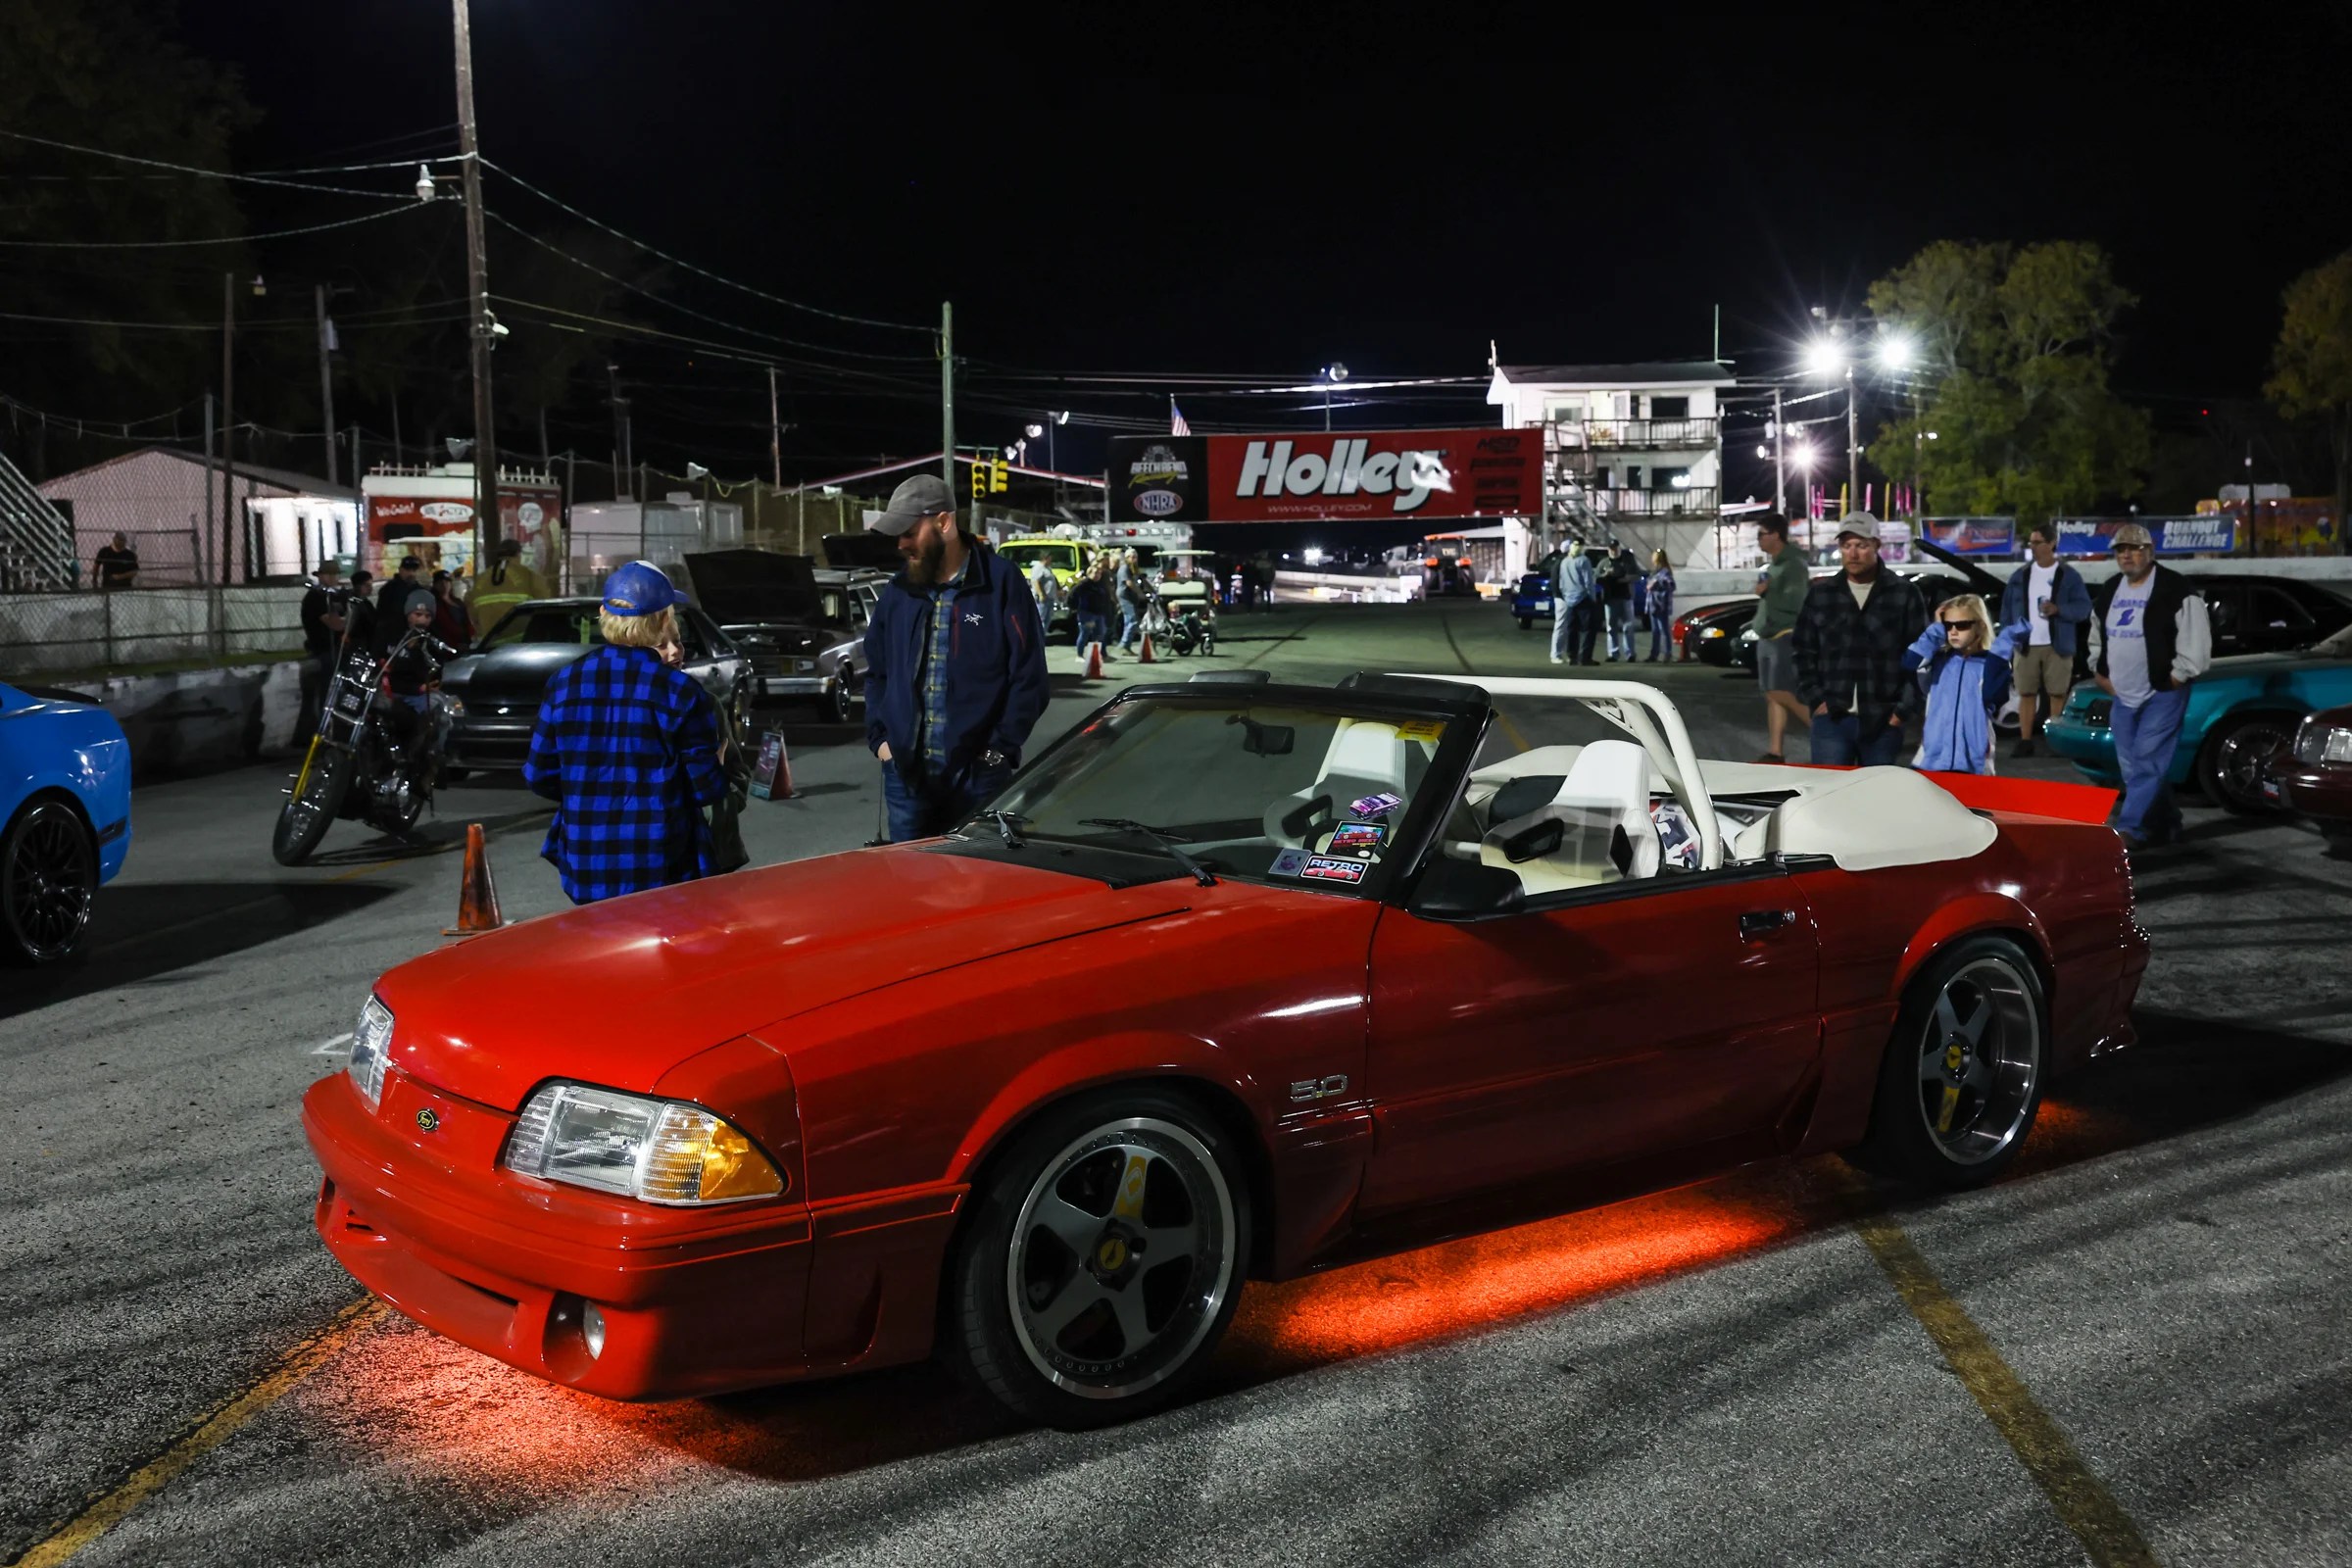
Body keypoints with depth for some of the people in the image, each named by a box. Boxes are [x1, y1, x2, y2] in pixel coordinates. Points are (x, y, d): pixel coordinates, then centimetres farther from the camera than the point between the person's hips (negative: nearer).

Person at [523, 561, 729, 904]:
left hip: (584, 865, 4)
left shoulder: (564, 682, 2)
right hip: (660, 873, -3)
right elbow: (706, 789, -7)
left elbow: (538, 776, 6)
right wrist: (717, 761, 16)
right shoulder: (680, 692, -9)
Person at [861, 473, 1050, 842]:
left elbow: (1028, 678, -6)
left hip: (976, 774, -4)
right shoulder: (898, 591, 10)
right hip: (904, 772, 5)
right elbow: (877, 674, 19)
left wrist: (999, 749, -10)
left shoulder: (1002, 584, -6)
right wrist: (879, 738, 7)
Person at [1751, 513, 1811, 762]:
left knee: (1781, 694, -13)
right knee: (1772, 696, 6)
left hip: (1786, 637, -9)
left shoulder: (1793, 563, -13)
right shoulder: (1773, 564, 15)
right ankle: (1775, 752, 7)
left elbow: (1795, 601, -21)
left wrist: (1765, 592, -13)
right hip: (1768, 637, 9)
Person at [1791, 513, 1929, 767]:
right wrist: (1815, 698, 0)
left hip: (1883, 721, -1)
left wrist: (1905, 709, -5)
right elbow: (1804, 652, 12)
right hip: (1832, 718, 1)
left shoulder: (1905, 595, 2)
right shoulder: (1820, 594, 9)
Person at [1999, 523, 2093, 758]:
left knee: (2057, 695, 0)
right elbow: (2007, 607, 13)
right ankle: (2025, 741, 5)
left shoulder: (2069, 575, 0)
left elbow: (2084, 607, -3)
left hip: (2057, 647, -3)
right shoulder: (2021, 575, 10)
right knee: (2026, 694, 3)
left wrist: (2058, 609, -18)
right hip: (2026, 646, 3)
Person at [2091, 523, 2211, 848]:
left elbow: (2196, 641, -13)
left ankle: (2128, 828, -16)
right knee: (2131, 767, 9)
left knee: (2147, 763, -12)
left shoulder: (2176, 591, -10)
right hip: (2123, 697, 8)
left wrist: (2177, 678, -14)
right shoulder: (2107, 593, 12)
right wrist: (2102, 673, 17)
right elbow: (2097, 638, 26)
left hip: (2163, 696, -8)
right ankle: (2165, 825, 21)